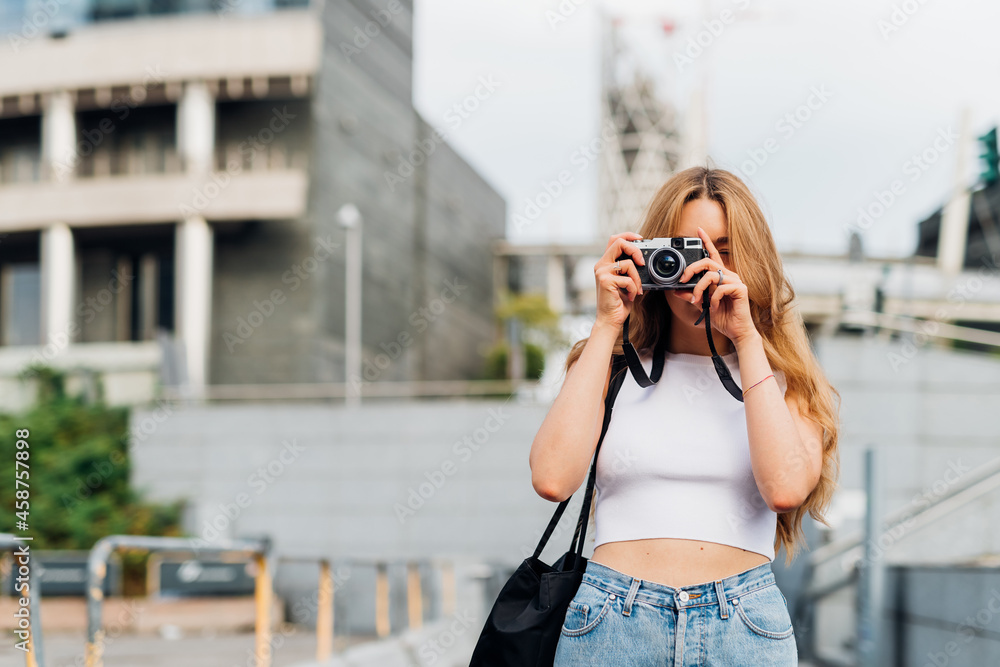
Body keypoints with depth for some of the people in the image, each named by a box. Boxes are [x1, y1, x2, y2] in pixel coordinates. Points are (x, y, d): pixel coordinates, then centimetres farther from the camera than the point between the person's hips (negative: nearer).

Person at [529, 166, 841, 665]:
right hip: (612, 623, 0)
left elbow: (786, 488, -11)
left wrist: (746, 338, -6)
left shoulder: (782, 378, 9)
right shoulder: (615, 369, 9)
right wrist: (607, 326, -3)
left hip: (742, 626, 0)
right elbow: (552, 479, -9)